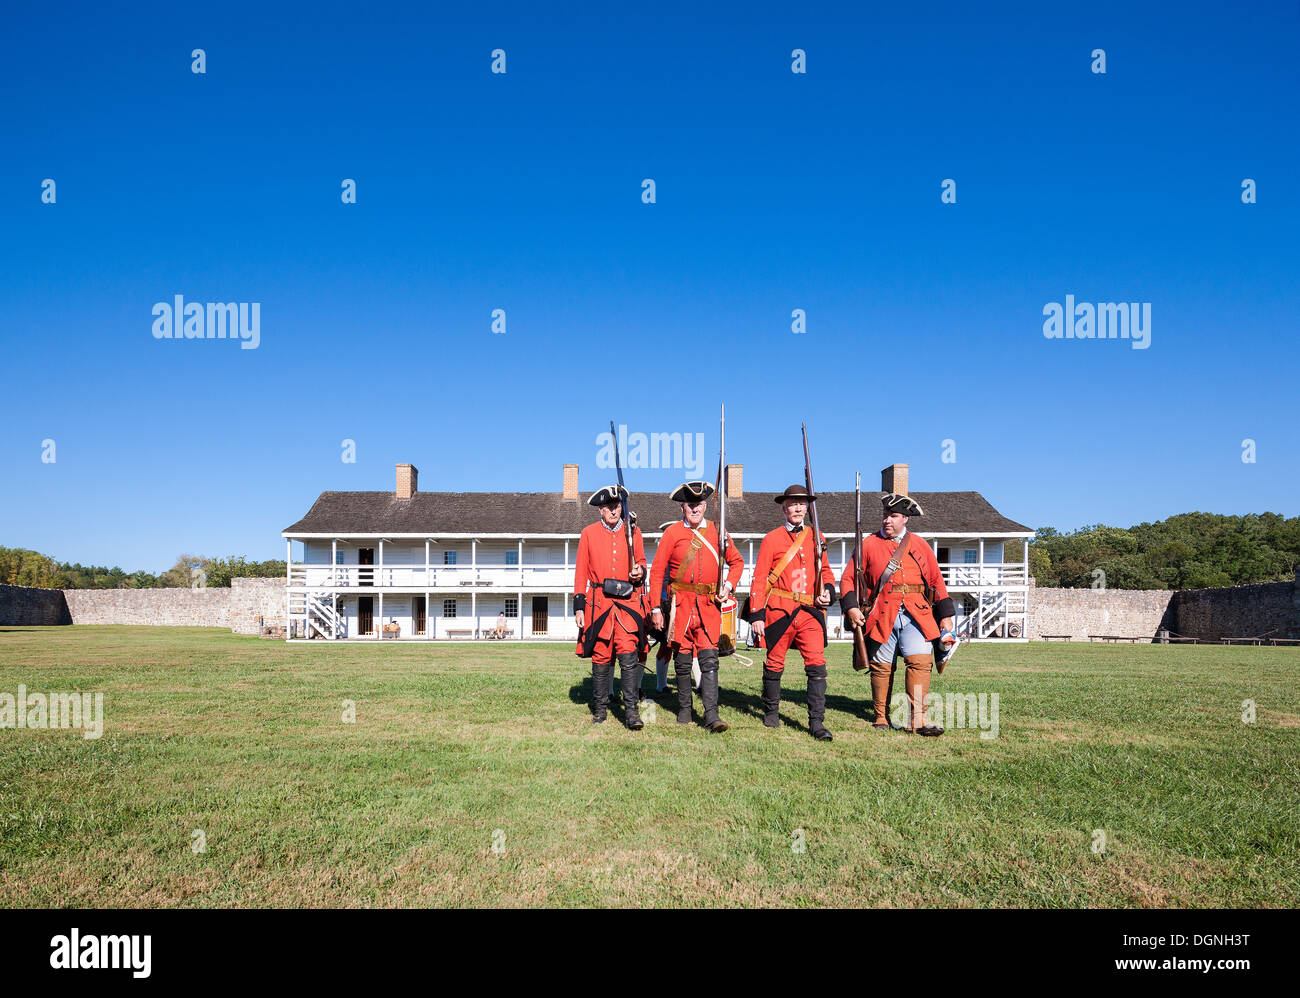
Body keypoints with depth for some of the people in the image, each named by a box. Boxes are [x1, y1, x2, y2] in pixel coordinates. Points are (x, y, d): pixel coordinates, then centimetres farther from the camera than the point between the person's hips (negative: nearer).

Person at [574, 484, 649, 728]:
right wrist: (579, 606, 2)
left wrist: (640, 572, -6)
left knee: (629, 655, -11)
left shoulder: (633, 531, 8)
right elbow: (581, 573, 7)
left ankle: (631, 711, -7)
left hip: (628, 601, 0)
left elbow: (640, 562, 18)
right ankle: (600, 710, 19)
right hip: (599, 603, 0)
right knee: (601, 658, 6)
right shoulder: (588, 534, 6)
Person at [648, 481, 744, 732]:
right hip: (681, 604, -1)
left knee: (709, 659, -8)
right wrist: (655, 608, -3)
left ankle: (711, 715, -8)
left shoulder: (716, 531, 7)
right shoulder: (672, 533, 1)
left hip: (709, 604, 1)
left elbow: (737, 562, 19)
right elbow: (657, 571, 1)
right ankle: (684, 709, 23)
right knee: (682, 660, 7)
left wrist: (728, 585, 1)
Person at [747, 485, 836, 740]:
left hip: (810, 611, 2)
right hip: (779, 611, -2)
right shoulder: (771, 539, 1)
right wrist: (756, 615, -7)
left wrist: (828, 590, 0)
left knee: (817, 664, -9)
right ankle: (771, 711, 31)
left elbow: (825, 570, 22)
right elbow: (759, 580, 0)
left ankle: (817, 721, -5)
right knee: (774, 664, 9)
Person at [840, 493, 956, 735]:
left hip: (916, 615, 1)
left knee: (920, 661, -12)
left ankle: (917, 720, -9)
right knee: (882, 667, 3)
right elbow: (848, 578, 6)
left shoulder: (920, 545, 14)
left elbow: (936, 580, 18)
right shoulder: (868, 545, 7)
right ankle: (882, 718, 19)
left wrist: (946, 615, 14)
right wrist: (851, 607, -8)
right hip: (882, 615, -1)